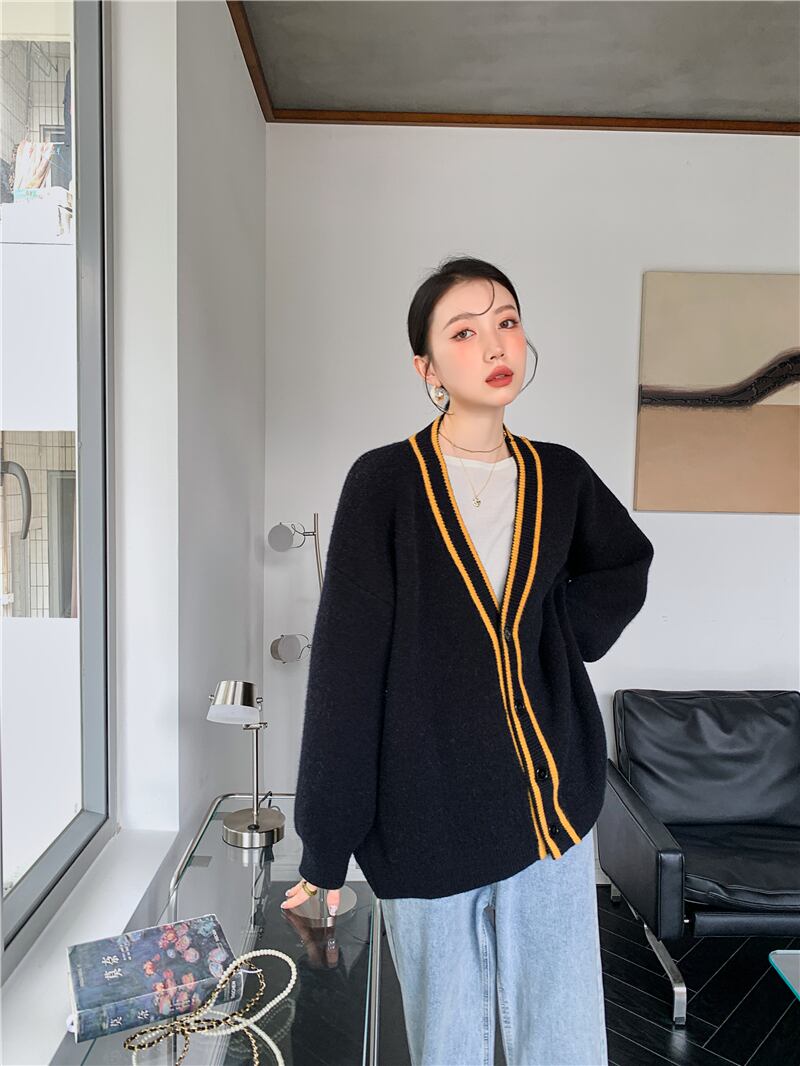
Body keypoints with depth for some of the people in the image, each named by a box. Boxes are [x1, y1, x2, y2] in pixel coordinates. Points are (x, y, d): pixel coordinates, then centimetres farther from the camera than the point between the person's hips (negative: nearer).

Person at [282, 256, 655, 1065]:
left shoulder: (559, 478, 2)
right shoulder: (384, 482, -9)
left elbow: (627, 564, 22)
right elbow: (345, 667, -9)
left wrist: (563, 629, 3)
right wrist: (325, 848, -8)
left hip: (553, 806, 3)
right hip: (429, 815, -3)